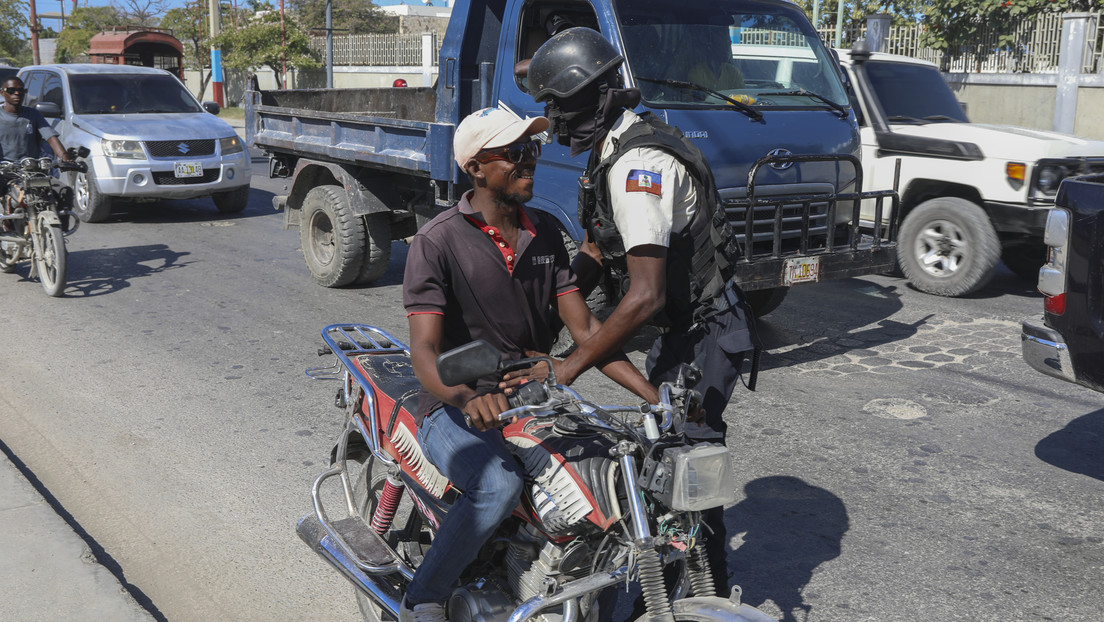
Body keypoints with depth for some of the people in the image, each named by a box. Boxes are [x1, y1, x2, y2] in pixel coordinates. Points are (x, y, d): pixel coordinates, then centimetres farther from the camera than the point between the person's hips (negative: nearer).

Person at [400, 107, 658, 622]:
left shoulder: (545, 233, 8)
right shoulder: (436, 242, -10)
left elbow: (583, 326, 5)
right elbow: (423, 349, -19)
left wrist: (657, 396, -7)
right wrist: (465, 395, -42)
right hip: (454, 410, -5)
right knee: (499, 486, -36)